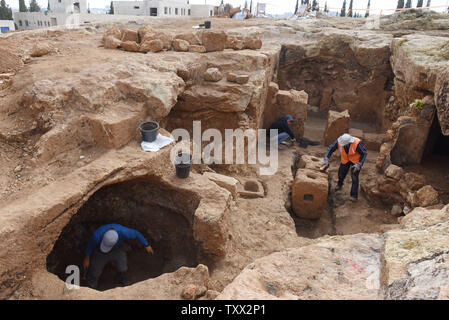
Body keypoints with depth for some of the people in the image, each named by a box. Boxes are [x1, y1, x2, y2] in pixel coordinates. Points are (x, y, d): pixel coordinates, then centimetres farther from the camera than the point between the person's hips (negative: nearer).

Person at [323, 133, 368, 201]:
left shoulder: (357, 143, -36)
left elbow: (364, 153, -25)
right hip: (346, 159, 4)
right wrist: (326, 158, -26)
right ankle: (339, 184, 50)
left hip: (356, 159, -4)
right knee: (341, 173, 16)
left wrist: (359, 164, -33)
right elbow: (331, 148, -14)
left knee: (354, 176, -12)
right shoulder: (339, 141, -27)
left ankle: (354, 195, -3)